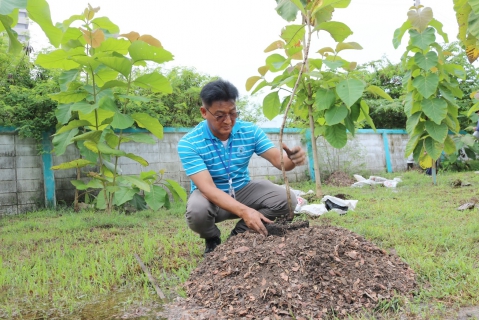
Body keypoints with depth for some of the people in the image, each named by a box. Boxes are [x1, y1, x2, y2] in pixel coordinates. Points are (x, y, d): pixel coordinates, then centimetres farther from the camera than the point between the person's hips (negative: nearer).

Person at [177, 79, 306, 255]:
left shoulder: (250, 131, -10)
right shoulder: (189, 144, -23)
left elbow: (278, 160, -14)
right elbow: (207, 188, -31)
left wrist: (292, 158, -42)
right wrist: (244, 211, -45)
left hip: (243, 190, 4)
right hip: (210, 196, -3)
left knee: (286, 199, -18)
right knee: (196, 212, -38)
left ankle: (239, 234, 3)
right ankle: (212, 240, 0)